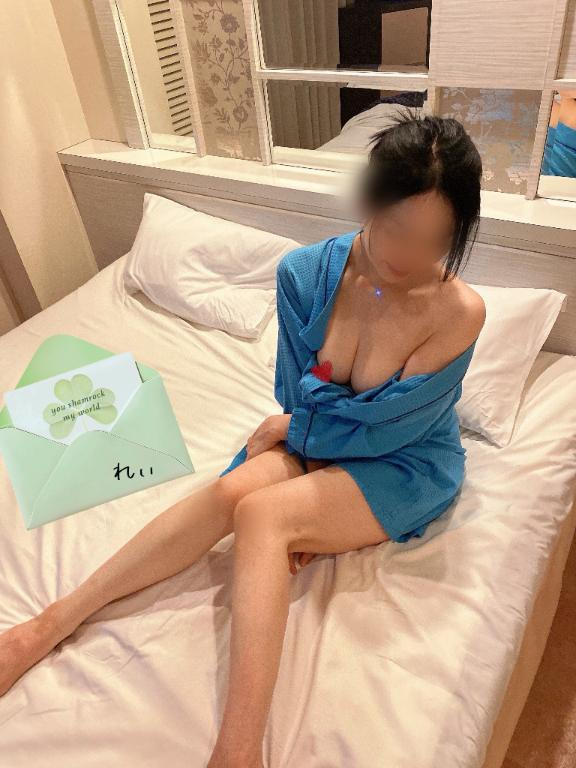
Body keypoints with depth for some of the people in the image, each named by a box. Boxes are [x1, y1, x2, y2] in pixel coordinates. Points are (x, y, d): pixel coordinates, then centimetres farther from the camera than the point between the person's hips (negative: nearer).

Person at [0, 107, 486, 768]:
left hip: (408, 466, -3)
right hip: (312, 441, 4)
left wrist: (291, 428, -9)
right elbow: (296, 394, -3)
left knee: (260, 513, -28)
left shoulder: (458, 312, -23)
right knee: (231, 490, -25)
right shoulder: (306, 272, -13)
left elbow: (380, 429, -18)